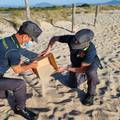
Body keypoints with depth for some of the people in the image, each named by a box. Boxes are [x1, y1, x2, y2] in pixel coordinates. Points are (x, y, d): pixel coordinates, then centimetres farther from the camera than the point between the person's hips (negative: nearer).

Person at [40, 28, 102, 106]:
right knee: (72, 85, 10)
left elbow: (83, 69, -34)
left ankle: (90, 94, -13)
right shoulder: (71, 38, -33)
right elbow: (54, 38, -18)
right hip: (76, 63, 4)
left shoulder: (91, 50, -42)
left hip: (91, 63, -4)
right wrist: (48, 49, -34)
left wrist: (66, 69, -35)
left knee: (90, 72, -39)